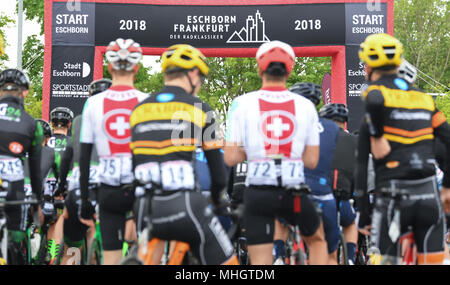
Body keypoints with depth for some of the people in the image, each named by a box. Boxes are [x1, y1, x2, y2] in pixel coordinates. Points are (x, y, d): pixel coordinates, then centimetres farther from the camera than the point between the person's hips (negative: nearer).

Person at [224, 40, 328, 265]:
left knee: (260, 263, 6)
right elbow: (312, 161, 3)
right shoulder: (306, 106, 1)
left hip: (258, 193, -1)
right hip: (294, 191, 1)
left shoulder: (242, 104, -3)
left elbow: (230, 158, -5)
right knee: (317, 238, 29)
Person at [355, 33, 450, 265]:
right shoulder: (423, 97, 17)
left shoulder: (376, 90, 0)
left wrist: (378, 138, -12)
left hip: (393, 195, -4)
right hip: (429, 194, 4)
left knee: (384, 258, 7)